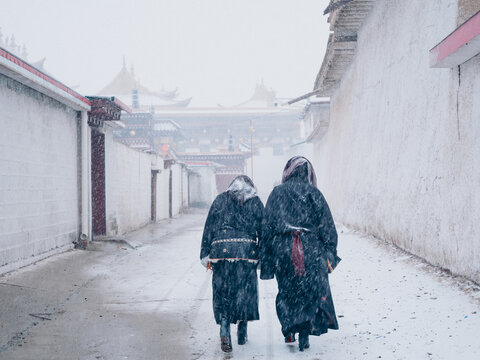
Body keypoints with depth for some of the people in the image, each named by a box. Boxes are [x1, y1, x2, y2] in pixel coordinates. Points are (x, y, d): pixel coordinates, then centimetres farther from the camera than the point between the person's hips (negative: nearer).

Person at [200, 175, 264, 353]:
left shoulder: (220, 200, 10)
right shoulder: (256, 202, 9)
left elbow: (209, 228, 7)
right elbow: (262, 230, 6)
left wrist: (205, 254, 9)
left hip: (221, 251, 0)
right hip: (247, 251, 0)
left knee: (222, 292, 5)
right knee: (245, 291, 12)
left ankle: (224, 332, -9)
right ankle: (242, 333, 21)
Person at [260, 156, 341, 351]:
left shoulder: (277, 193, 3)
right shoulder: (314, 193, 0)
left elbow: (267, 227, 2)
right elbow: (327, 226, 0)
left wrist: (266, 260, 7)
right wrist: (330, 255, 7)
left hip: (282, 249, 1)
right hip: (311, 251, -1)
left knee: (286, 291, 18)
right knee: (311, 291, 9)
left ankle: (289, 330, 20)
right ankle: (304, 336, 4)